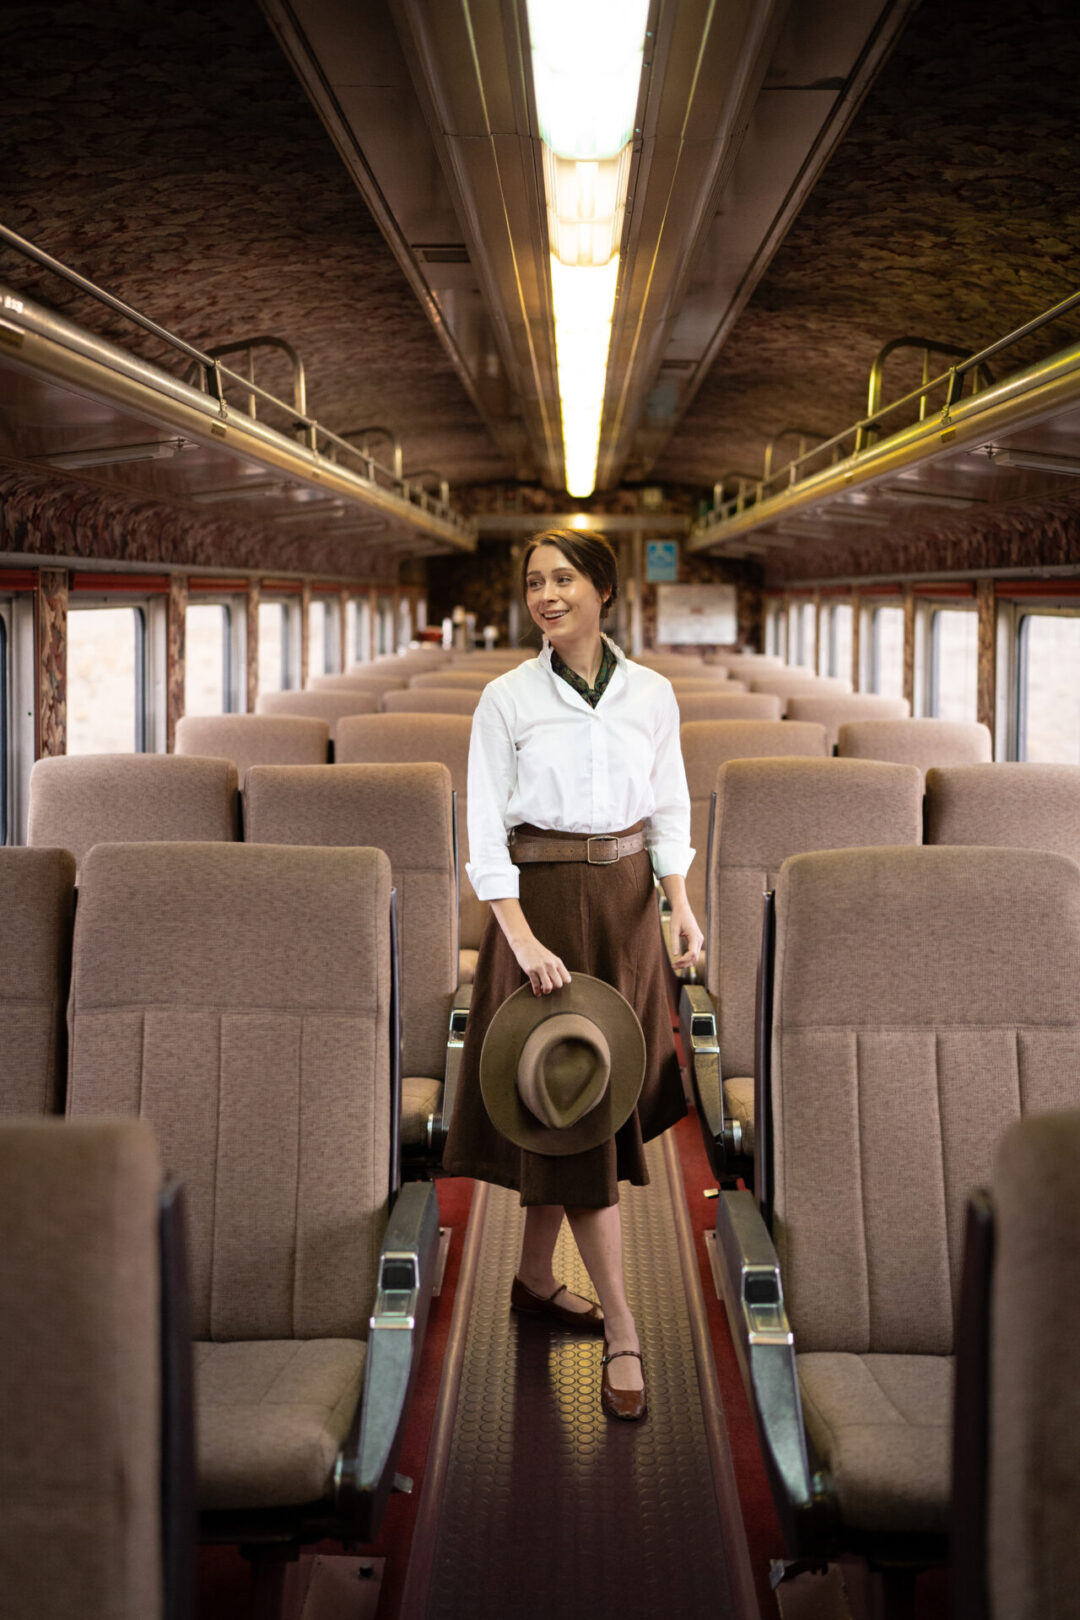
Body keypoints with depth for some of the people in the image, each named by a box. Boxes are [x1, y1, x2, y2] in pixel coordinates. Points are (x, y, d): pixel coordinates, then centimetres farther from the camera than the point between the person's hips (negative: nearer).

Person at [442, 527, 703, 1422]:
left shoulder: (651, 694, 4)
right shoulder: (508, 698, -4)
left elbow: (668, 810, 8)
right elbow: (486, 831, -6)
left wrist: (679, 899, -8)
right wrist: (522, 937, -17)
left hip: (627, 901, 4)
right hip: (543, 901, -3)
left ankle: (535, 1275, 30)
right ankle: (622, 1333, 0)